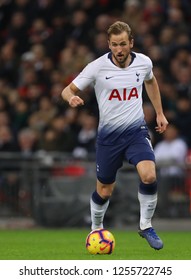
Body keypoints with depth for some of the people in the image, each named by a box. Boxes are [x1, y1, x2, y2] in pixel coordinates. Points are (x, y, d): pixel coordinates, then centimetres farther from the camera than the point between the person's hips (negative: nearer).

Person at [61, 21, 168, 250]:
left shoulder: (143, 62, -4)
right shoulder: (97, 67, -13)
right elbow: (68, 90, -6)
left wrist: (159, 113, 21)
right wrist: (71, 98, -30)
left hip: (136, 130, 1)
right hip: (108, 134, -1)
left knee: (149, 177, -23)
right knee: (104, 190, 8)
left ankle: (146, 227, -2)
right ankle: (96, 229, 37)